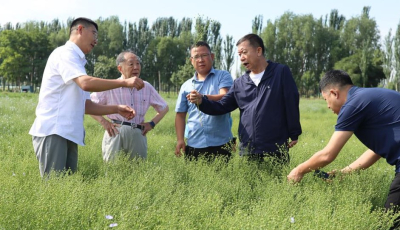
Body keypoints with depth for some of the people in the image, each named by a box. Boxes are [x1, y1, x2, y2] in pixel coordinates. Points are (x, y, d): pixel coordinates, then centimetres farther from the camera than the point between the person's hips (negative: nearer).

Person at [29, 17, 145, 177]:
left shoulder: (76, 60, 21)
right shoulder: (65, 53, -5)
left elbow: (84, 105, 20)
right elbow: (86, 83, -23)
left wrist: (116, 109, 9)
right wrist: (124, 82, -20)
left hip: (68, 134, 9)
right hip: (53, 132, -9)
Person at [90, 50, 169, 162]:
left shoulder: (147, 87, 10)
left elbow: (164, 108, 22)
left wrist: (152, 123, 8)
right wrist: (103, 122, -6)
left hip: (138, 135, 3)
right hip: (115, 133, -3)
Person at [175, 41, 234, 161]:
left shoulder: (223, 76, 3)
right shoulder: (186, 86, 11)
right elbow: (180, 115, 14)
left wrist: (203, 97, -31)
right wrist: (180, 140, 2)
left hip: (221, 144, -3)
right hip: (194, 145, 3)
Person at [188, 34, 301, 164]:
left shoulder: (281, 72, 0)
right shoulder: (239, 84, 12)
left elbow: (291, 104, -3)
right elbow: (221, 107, 12)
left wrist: (294, 135, -5)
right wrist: (201, 101, -6)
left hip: (276, 149, -4)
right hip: (247, 151, 4)